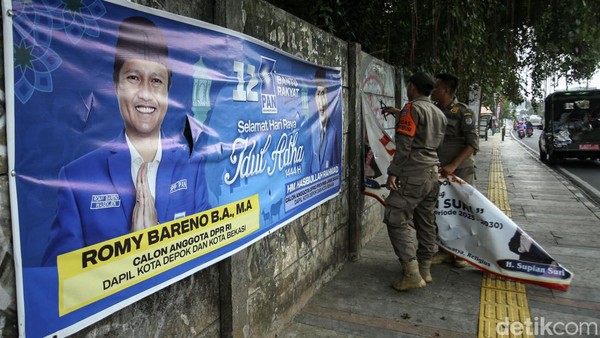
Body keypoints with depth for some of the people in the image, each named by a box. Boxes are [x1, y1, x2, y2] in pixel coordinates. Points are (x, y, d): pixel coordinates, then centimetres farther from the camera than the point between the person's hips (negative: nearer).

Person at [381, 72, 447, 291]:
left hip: (413, 175, -9)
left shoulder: (412, 108, -9)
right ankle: (424, 270, 21)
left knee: (397, 220, -8)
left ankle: (412, 274, -12)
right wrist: (400, 114, 32)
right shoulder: (438, 113, 17)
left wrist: (393, 172, -15)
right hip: (433, 174, 9)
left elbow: (404, 144, -16)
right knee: (426, 222, 13)